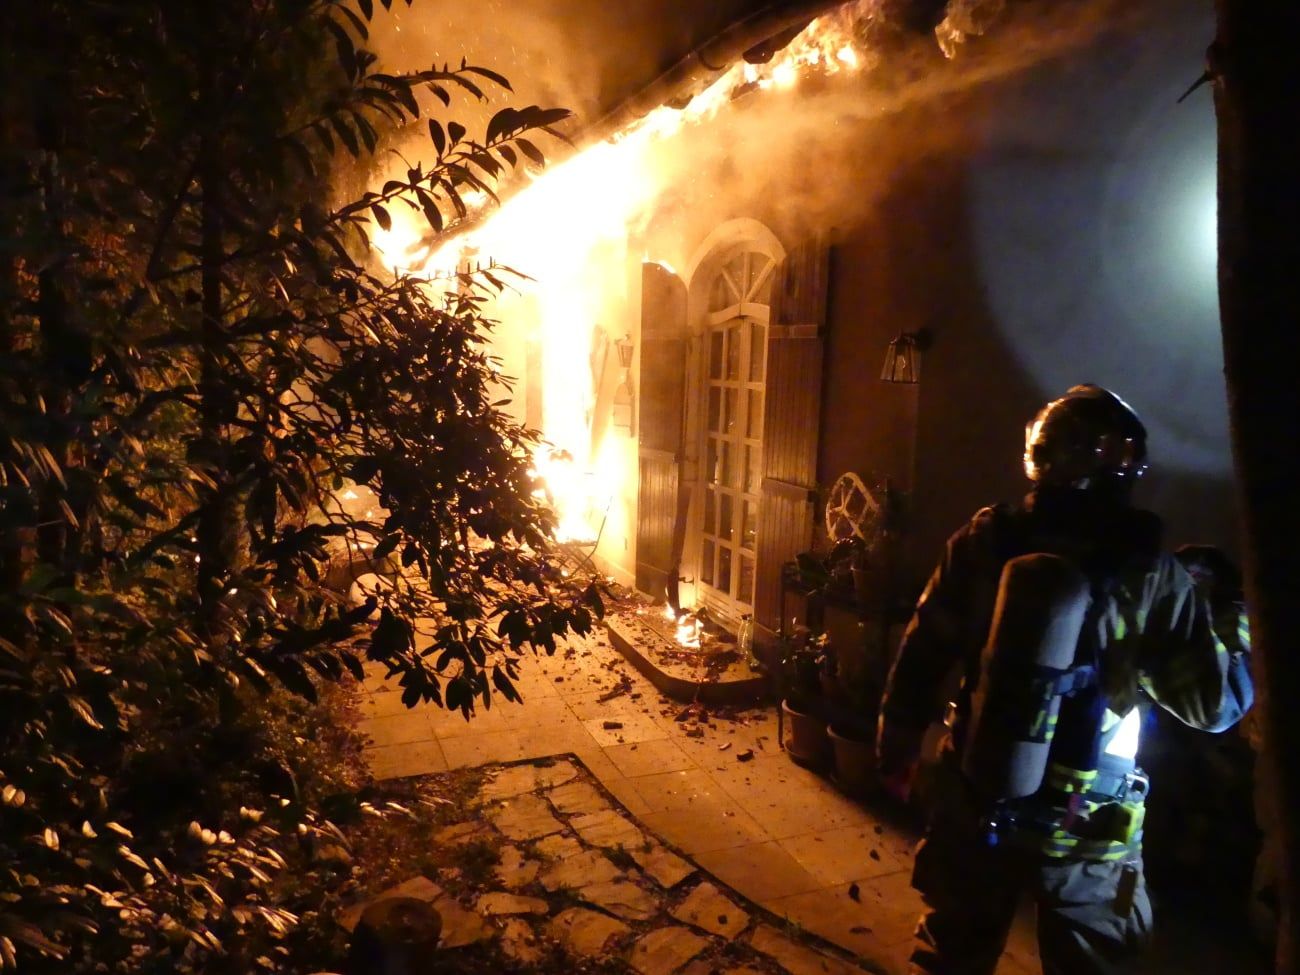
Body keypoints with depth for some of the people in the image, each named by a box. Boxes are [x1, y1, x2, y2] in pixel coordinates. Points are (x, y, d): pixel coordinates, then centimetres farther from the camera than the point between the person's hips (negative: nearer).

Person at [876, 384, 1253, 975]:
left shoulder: (984, 542, -9)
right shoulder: (1150, 573, -15)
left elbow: (920, 657, -4)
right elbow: (1216, 706, -9)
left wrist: (897, 746, 9)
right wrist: (1233, 621, 7)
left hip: (974, 800, 2)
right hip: (1085, 823, -1)